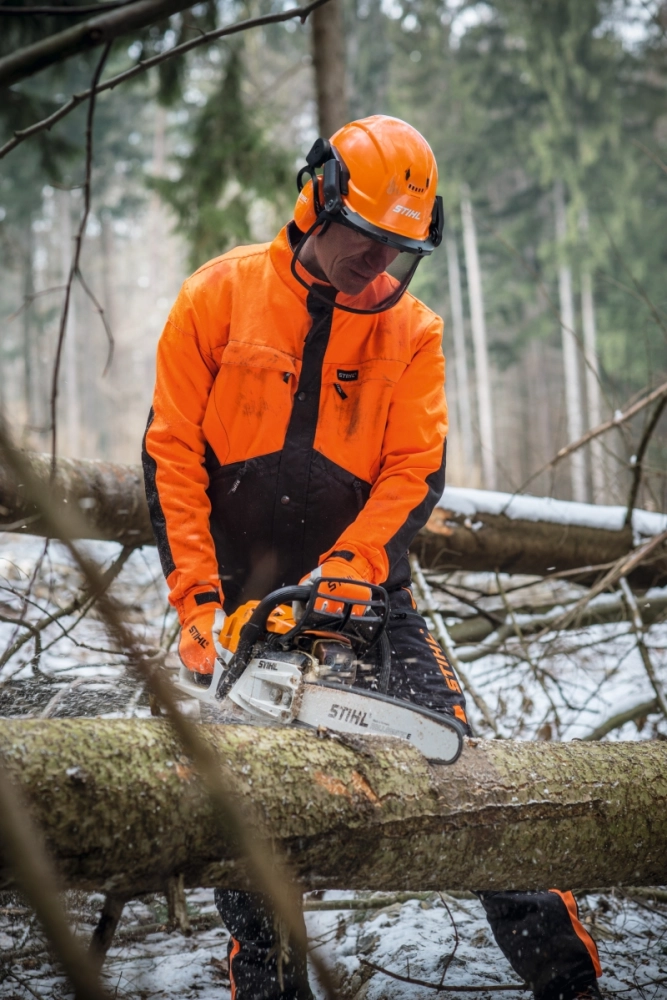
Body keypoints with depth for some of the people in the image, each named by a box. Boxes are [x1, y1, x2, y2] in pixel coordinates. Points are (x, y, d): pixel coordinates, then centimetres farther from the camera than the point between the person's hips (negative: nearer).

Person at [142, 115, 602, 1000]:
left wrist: (347, 572, -22)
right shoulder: (223, 296, -2)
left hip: (364, 587, 0)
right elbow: (171, 455, -3)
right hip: (243, 597, 0)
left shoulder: (411, 331, 2)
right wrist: (197, 599, -11)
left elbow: (417, 471, -6)